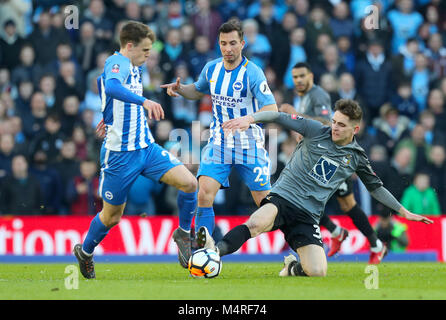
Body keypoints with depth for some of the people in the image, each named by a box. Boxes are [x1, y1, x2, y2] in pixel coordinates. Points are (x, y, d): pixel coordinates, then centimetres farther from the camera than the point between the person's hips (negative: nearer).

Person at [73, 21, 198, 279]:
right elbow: (112, 87, -41)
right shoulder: (118, 63, -17)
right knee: (112, 216, 6)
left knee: (189, 183, -11)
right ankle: (85, 253, 32)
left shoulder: (135, 68, 11)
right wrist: (144, 101, -53)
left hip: (146, 147, 8)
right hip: (120, 153, -8)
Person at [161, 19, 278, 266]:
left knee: (265, 202, -1)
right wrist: (180, 89, 3)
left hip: (249, 146, -4)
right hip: (218, 143, 4)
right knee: (204, 194, -15)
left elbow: (272, 109, -22)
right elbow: (198, 91, 24)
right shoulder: (211, 69, 3)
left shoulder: (252, 73, -15)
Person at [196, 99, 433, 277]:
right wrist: (250, 118, -18)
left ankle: (293, 267, 19)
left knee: (318, 273, -15)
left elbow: (376, 187, 24)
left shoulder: (356, 158, 11)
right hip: (283, 197, -3)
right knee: (257, 223, -38)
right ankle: (215, 251, -52)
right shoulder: (316, 131, 3)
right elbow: (279, 117, -1)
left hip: (307, 216, 3)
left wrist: (404, 212, 24)